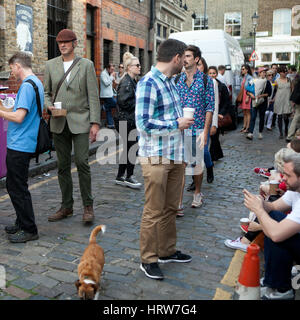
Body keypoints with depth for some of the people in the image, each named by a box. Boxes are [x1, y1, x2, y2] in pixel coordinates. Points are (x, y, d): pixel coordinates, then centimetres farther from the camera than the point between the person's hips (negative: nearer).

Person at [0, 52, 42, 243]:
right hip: (23, 145, 10)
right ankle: (22, 223, 29)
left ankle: (29, 230, 8)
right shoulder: (37, 83, 15)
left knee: (18, 189, -1)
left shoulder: (27, 86, -16)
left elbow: (19, 117, -23)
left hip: (20, 146, -10)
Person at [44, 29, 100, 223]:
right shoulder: (51, 65, 10)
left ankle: (88, 206, 6)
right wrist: (49, 105, -8)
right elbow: (46, 92, 15)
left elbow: (93, 95, -2)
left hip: (80, 121, -3)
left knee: (82, 162, -9)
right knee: (63, 165, 8)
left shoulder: (86, 65, 2)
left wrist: (95, 122, -8)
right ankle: (67, 207, 19)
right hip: (59, 122, 4)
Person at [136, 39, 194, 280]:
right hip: (156, 157, -9)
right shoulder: (148, 83, -16)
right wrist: (177, 124, -14)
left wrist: (183, 120, 6)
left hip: (175, 155, 9)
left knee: (170, 208, 17)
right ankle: (148, 260, 16)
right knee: (154, 212, 1)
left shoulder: (169, 80, 14)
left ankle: (167, 251, 33)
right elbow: (143, 123, -22)